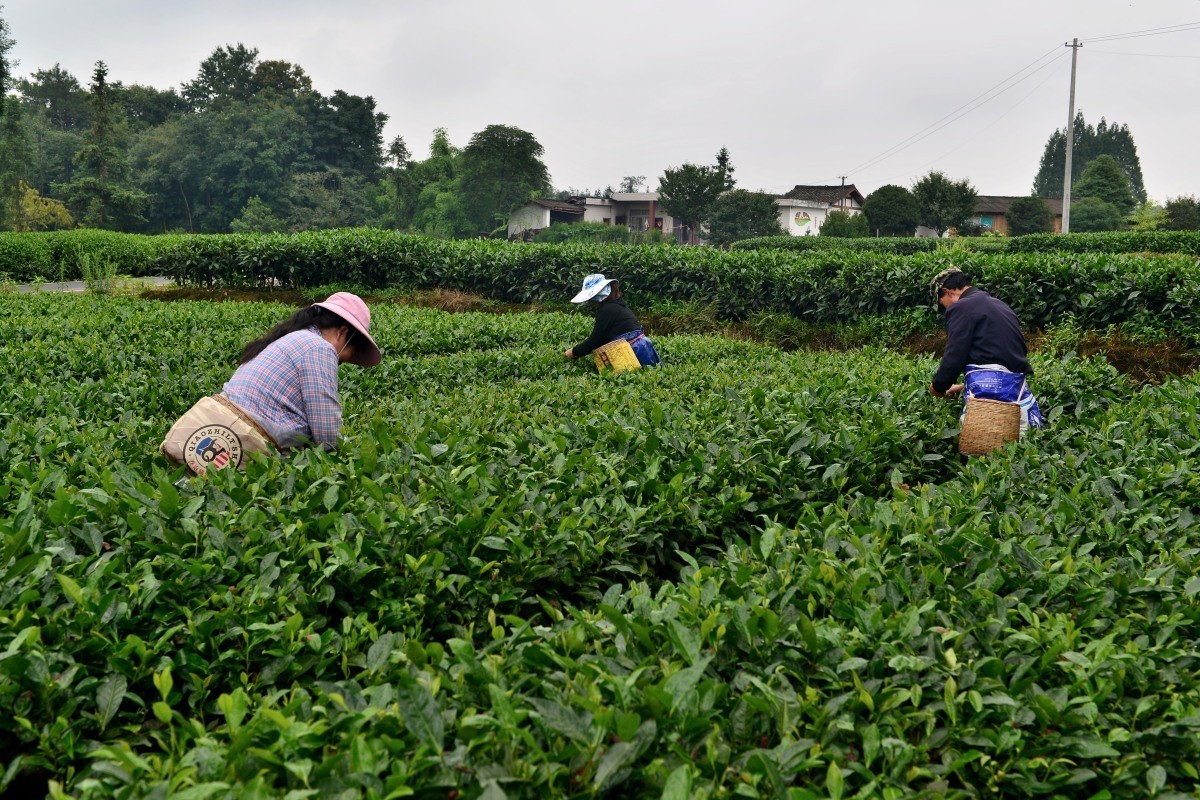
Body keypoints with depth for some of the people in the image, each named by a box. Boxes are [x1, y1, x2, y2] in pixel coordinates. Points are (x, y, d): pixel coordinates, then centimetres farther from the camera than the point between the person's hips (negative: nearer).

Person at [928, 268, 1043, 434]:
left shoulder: (960, 307, -2)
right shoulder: (999, 305, 26)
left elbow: (954, 357, -9)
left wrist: (938, 387, 9)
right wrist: (964, 386, 34)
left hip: (988, 384, -8)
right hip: (1016, 383, 8)